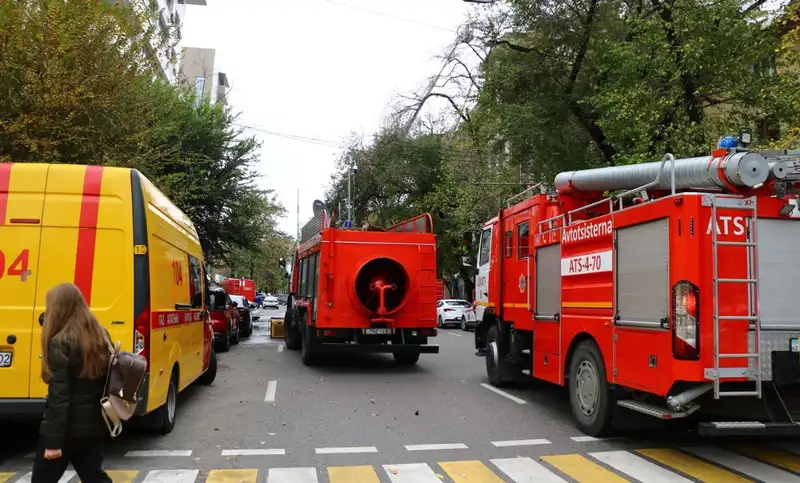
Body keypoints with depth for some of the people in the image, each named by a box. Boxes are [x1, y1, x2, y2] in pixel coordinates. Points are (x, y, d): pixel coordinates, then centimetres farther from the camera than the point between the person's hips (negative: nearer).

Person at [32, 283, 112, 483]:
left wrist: (53, 440, -16)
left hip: (68, 427, -7)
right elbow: (107, 381, 12)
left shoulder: (60, 343, -17)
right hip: (94, 424, 7)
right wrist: (105, 418, 19)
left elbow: (59, 396, -19)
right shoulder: (101, 335, 5)